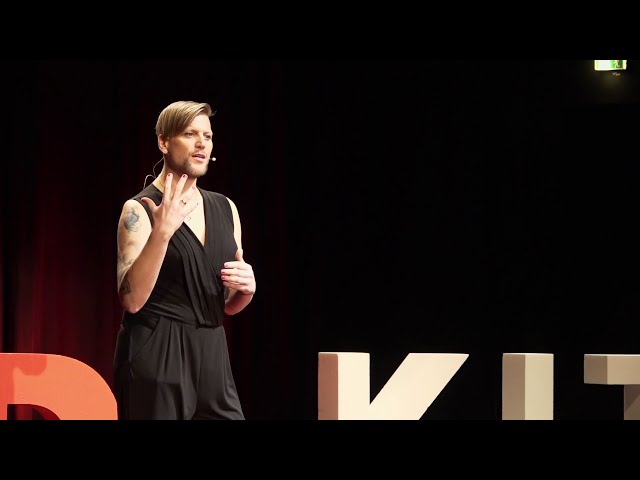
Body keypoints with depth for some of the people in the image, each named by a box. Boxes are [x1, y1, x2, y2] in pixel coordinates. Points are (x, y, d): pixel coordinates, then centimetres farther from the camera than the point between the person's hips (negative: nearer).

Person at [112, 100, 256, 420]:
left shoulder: (225, 209, 12)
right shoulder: (140, 210, -5)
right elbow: (131, 299, -16)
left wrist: (247, 286, -3)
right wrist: (162, 232, -24)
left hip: (211, 357, 5)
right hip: (155, 357, -5)